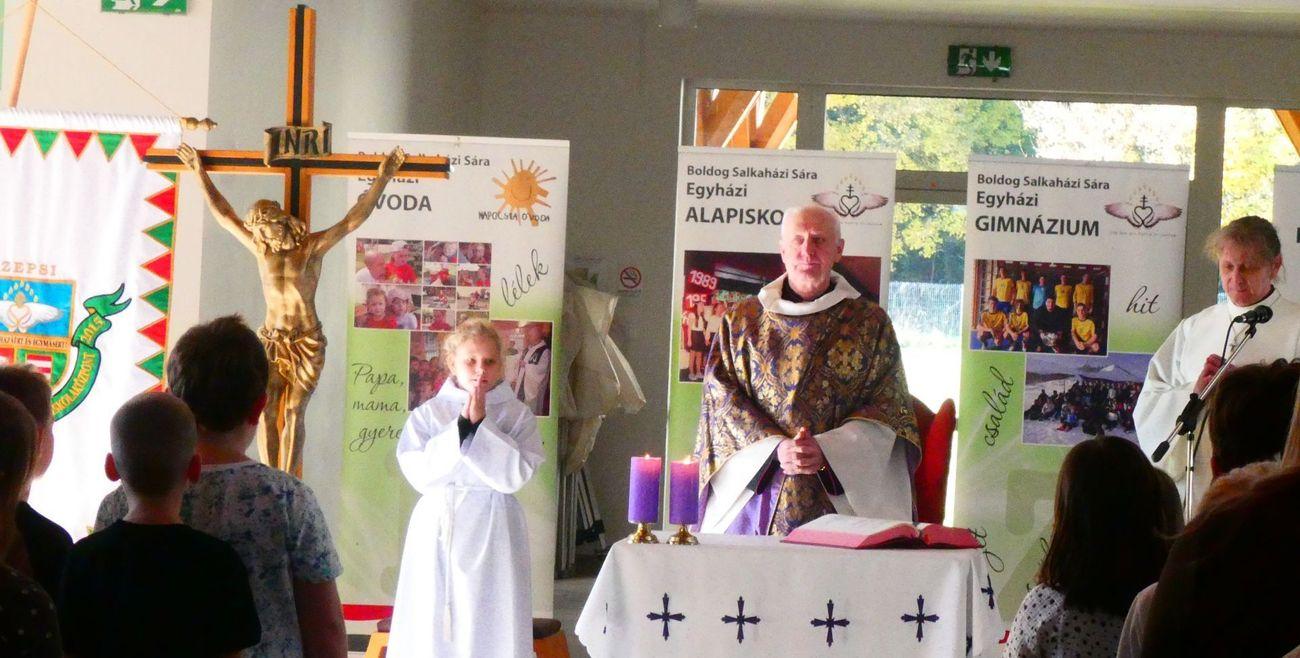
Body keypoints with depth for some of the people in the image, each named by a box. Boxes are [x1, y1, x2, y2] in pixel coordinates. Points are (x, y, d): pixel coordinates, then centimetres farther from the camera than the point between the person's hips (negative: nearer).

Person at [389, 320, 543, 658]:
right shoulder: (427, 414, 6)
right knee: (432, 622, -1)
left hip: (491, 533, -1)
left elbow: (516, 474, -10)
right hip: (437, 529, 1)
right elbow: (419, 472, -7)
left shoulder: (517, 416, 3)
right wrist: (461, 427, -13)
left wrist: (481, 426, -13)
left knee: (490, 625, -5)